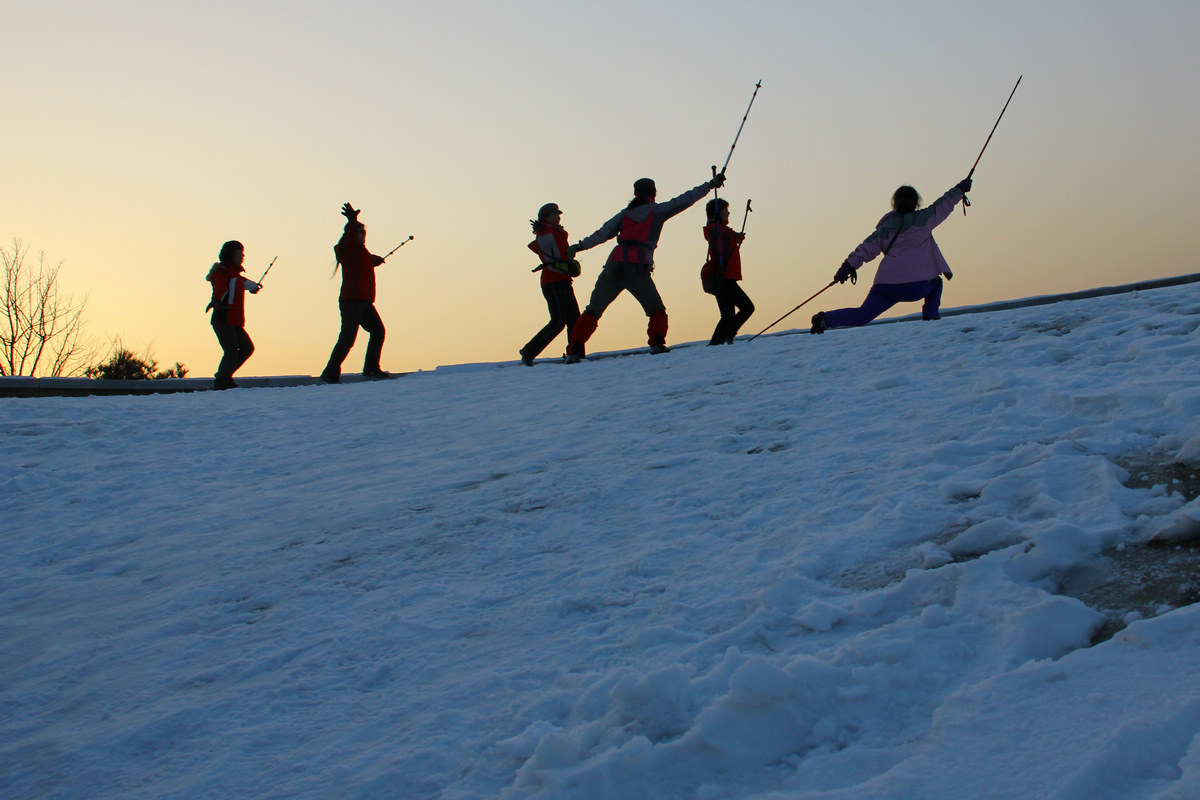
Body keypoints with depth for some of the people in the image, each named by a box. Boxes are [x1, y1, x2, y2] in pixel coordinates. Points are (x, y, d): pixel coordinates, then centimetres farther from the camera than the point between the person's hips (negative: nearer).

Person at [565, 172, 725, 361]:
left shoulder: (625, 213, 17)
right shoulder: (657, 210, 10)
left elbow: (603, 233, 9)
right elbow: (683, 201, 12)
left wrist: (580, 246, 11)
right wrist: (710, 184, 18)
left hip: (614, 266, 2)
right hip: (638, 270, -2)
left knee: (593, 310, 6)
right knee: (657, 310, 15)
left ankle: (574, 351, -6)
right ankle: (656, 343, -8)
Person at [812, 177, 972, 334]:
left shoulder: (886, 227, 14)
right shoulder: (922, 219, 6)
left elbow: (867, 247, 7)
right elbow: (942, 206, 19)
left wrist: (849, 264, 4)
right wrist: (959, 189, 34)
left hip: (886, 284, 2)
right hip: (916, 285, -2)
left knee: (861, 316, 0)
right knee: (935, 283, 32)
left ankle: (825, 319, -21)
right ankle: (930, 315, 15)